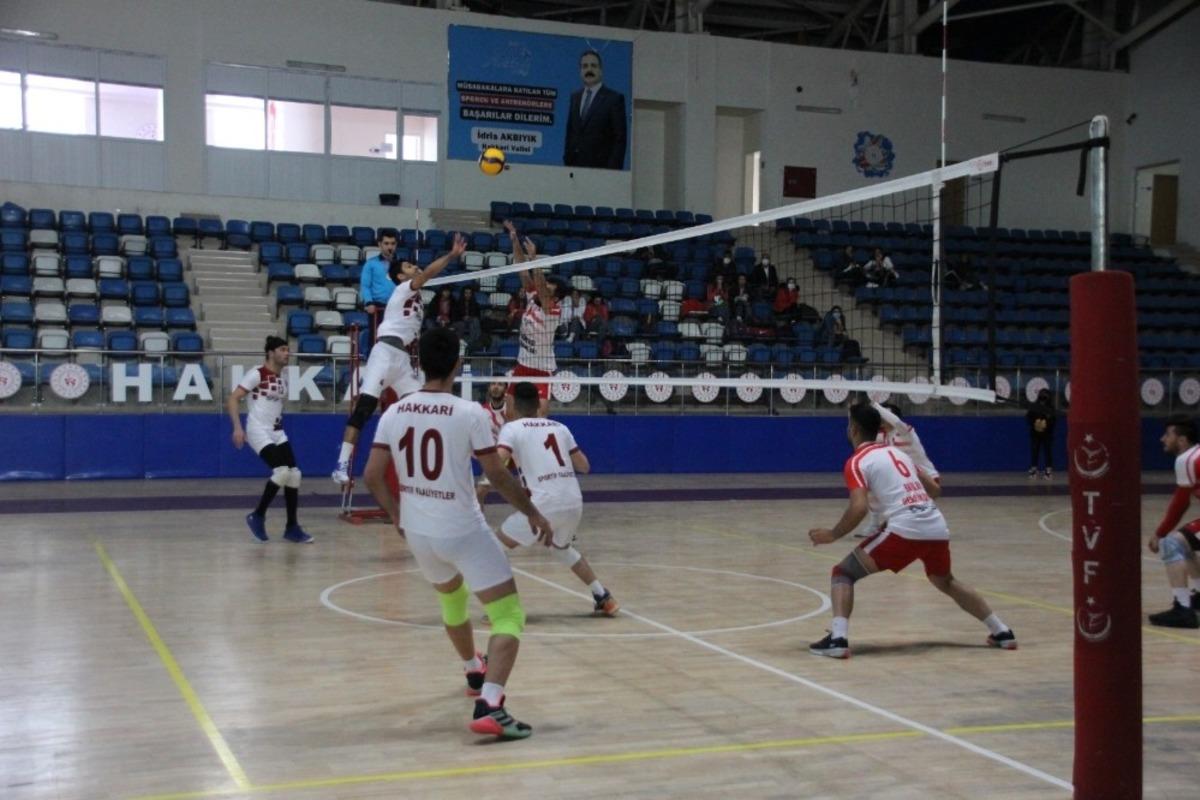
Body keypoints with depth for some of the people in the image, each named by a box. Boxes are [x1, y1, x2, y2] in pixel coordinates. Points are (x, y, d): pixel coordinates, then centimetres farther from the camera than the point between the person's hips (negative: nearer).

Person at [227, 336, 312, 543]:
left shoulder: (283, 378, 12)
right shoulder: (257, 374, -11)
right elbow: (232, 400, -14)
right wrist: (237, 427, -23)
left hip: (278, 433, 8)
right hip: (259, 432, -8)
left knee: (294, 474, -1)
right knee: (282, 471, -22)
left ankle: (292, 527, 7)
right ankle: (257, 516, -4)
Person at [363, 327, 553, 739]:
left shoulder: (394, 413, -2)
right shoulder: (469, 413, -15)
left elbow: (372, 476, 1)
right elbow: (498, 476, -12)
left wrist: (397, 515, 18)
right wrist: (534, 514, 2)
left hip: (418, 532, 6)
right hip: (464, 531, -6)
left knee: (452, 598, 32)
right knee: (508, 616, -2)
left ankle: (474, 672, 54)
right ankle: (489, 706, -20)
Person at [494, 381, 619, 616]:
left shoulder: (512, 428, 4)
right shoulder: (559, 427, 18)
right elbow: (584, 467, 21)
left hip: (545, 502, -6)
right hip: (574, 501, 6)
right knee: (561, 549, 34)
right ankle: (604, 598, 32)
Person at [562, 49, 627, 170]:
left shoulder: (614, 98, -1)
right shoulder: (575, 97, 15)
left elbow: (619, 139, -4)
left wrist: (613, 169, -11)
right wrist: (567, 162, 9)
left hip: (600, 167, -4)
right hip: (575, 165, 4)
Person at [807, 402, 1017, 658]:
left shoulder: (857, 461, 2)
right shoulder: (897, 452, 24)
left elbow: (859, 508, -12)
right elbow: (934, 489, 27)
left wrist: (833, 534, 0)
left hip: (904, 530, -7)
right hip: (937, 527, 7)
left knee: (843, 573, 5)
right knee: (946, 581, 34)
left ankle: (838, 639, -15)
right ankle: (1002, 632, 33)